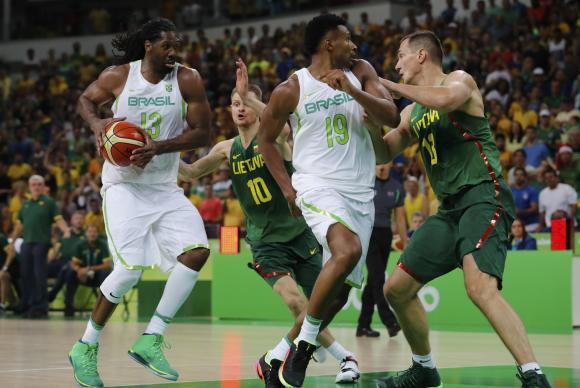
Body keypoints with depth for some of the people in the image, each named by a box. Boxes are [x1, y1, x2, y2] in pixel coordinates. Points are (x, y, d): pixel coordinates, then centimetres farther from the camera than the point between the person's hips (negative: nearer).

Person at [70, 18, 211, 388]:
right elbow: (86, 100, 12)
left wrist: (159, 147, -20)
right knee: (130, 269, -16)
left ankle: (151, 340, -6)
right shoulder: (118, 76, -7)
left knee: (197, 252, -16)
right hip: (124, 185, -4)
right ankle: (86, 347, 3)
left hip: (165, 187, 4)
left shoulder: (188, 80, -5)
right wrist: (97, 123, -10)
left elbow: (202, 132, -7)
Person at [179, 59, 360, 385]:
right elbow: (191, 173, 18)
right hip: (266, 242, 2)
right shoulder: (227, 150, 5)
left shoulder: (274, 136, -8)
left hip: (300, 232, -1)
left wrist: (247, 93, -38)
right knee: (295, 301, -19)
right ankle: (343, 357, -3)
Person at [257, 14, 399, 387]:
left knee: (338, 293, 6)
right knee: (348, 250, -34)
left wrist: (354, 91, -18)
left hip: (361, 194, 6)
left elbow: (392, 117, -4)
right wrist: (287, 187, 0)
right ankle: (303, 344, -21)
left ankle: (279, 357, 22)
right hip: (318, 185, -6)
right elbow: (266, 138, 10)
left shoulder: (361, 72, 7)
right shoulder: (291, 90, -4)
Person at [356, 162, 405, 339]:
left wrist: (406, 246, 11)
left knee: (373, 279, 6)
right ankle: (389, 320, -19)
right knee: (378, 277, -15)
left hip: (385, 235, 5)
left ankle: (363, 325, 11)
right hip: (367, 232, -5)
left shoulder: (397, 188, 9)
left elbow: (400, 218, 14)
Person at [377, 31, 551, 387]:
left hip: (484, 197, -9)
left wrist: (393, 87, -15)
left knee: (480, 287, -30)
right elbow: (383, 151, 29)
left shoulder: (459, 80, -3)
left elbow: (446, 99, -26)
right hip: (450, 209, 9)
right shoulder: (413, 113, 21)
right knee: (397, 289, 11)